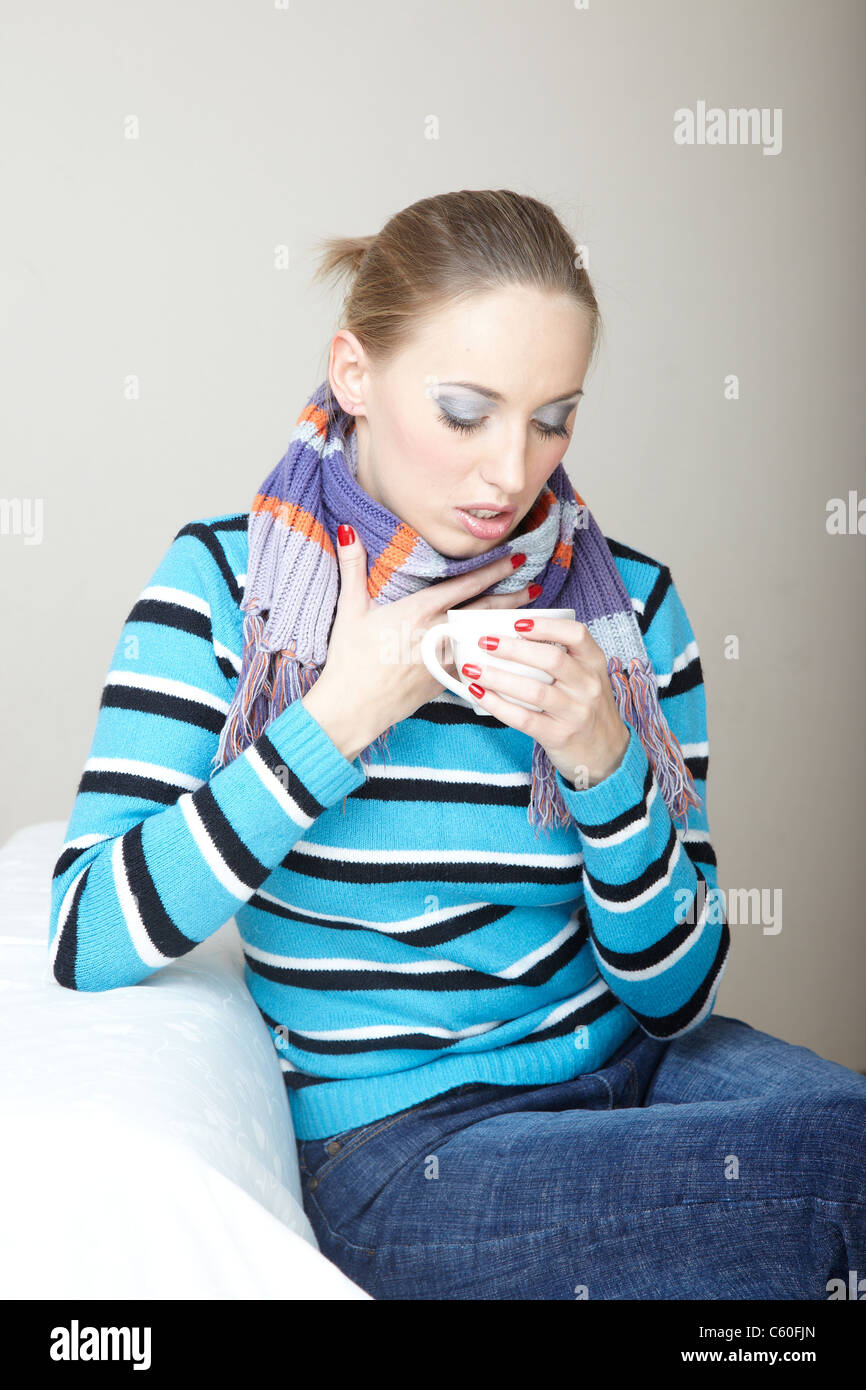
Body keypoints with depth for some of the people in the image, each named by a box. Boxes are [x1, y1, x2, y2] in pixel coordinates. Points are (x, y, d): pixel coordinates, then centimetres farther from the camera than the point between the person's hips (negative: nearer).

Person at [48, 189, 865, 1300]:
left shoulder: (625, 599, -1)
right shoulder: (223, 582, -7)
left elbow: (676, 993, 0)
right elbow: (86, 942, -16)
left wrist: (607, 764, -18)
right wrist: (339, 720, -18)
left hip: (633, 1070, 4)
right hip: (399, 1145, -4)